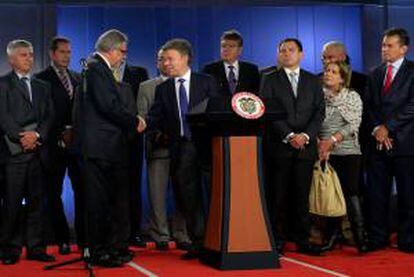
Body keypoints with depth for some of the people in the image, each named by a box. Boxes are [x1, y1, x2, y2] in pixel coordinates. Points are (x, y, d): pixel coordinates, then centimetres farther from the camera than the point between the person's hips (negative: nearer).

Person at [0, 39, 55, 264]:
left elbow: (49, 117, 11)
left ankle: (35, 248, 10)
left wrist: (37, 135, -7)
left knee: (36, 201, 5)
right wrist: (21, 137, -13)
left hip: (37, 151, 4)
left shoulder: (42, 87, 19)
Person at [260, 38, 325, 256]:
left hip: (306, 146, 2)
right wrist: (288, 136, -13)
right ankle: (277, 240, 3)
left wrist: (306, 135, -10)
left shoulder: (313, 81, 14)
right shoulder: (270, 80, 7)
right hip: (279, 146, -2)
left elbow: (319, 112, 6)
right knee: (278, 196, -2)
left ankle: (302, 240, 9)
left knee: (302, 195, 3)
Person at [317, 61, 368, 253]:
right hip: (325, 153, 2)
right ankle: (333, 235, 10)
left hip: (348, 152, -1)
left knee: (350, 192, -7)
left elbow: (354, 125, -4)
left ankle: (360, 236, -1)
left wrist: (331, 140, -14)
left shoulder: (353, 97, 4)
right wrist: (319, 143, -10)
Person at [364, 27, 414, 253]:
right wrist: (376, 129, -5)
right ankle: (377, 238, 14)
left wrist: (388, 127, -11)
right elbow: (368, 106, 11)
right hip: (378, 142, 5)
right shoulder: (376, 74, 17)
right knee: (375, 193, 5)